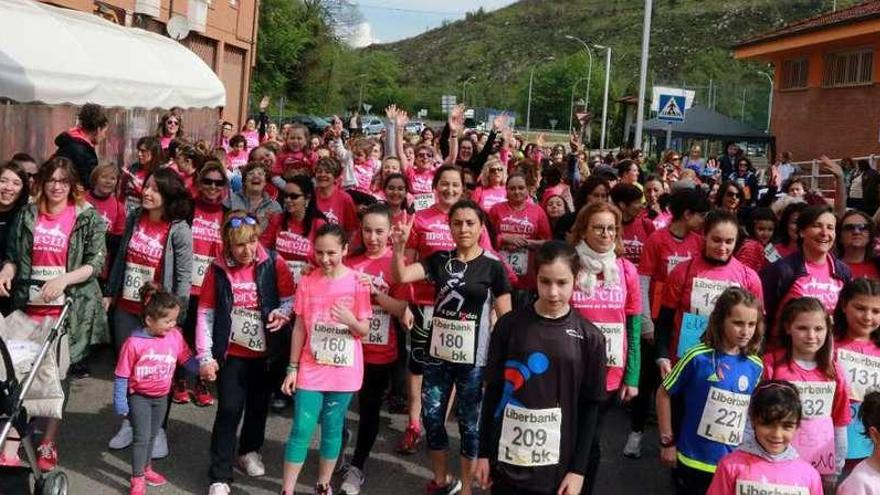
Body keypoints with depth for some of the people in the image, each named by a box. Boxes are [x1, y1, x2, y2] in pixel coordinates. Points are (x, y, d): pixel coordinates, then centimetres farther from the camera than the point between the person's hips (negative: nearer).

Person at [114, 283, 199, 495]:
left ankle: (146, 468, 41)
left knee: (152, 436, 21)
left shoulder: (175, 336, -12)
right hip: (139, 397, -5)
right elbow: (121, 375, -15)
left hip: (161, 397, 5)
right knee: (141, 437, -2)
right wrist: (120, 402, -13)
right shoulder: (134, 343, -23)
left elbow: (188, 359, -3)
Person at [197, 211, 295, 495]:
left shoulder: (273, 263, -10)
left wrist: (282, 313, -23)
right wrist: (205, 357, -8)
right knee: (229, 410, -5)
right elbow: (205, 314, -5)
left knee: (259, 405, 18)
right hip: (231, 353, -1)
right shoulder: (218, 270, -9)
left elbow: (290, 298, -1)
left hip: (264, 351, 1)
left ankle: (249, 451, 44)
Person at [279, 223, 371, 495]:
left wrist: (351, 321, -26)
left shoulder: (357, 282, -8)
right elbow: (299, 328, 4)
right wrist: (293, 368, 3)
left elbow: (365, 330, -4)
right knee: (301, 431, -1)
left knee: (332, 430, 11)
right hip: (311, 369, 1)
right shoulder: (307, 282, -2)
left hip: (343, 371, -1)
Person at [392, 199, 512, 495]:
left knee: (469, 423, 7)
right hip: (437, 354, 4)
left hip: (474, 358, -3)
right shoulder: (439, 260, 3)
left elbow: (506, 317, -5)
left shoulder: (493, 266, -6)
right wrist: (399, 247, -25)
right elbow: (401, 276, -8)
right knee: (432, 417, 10)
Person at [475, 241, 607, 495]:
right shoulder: (509, 325, -4)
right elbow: (493, 391, 2)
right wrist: (484, 452, 3)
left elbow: (590, 407, -1)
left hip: (557, 465, 0)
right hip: (507, 459, 0)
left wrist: (578, 469, -4)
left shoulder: (589, 337, -4)